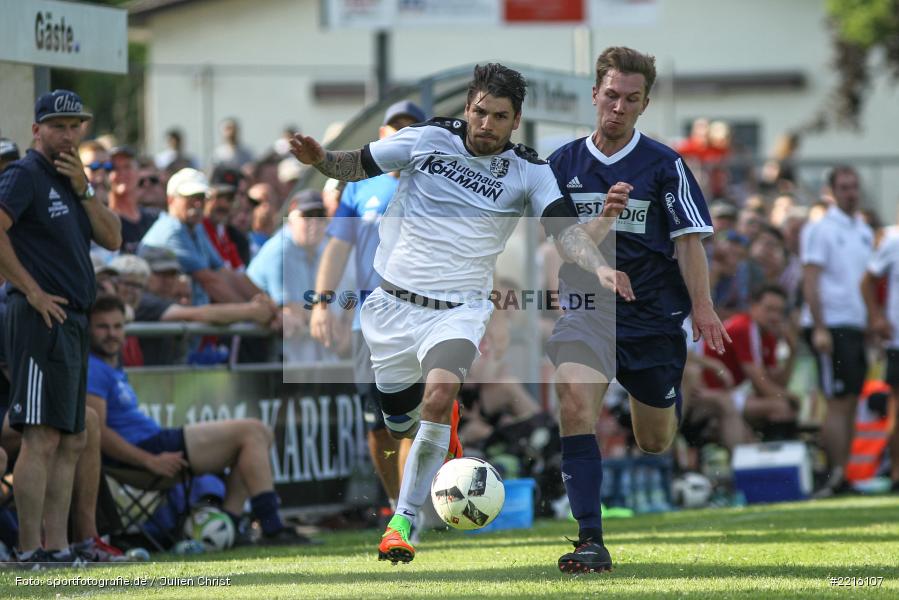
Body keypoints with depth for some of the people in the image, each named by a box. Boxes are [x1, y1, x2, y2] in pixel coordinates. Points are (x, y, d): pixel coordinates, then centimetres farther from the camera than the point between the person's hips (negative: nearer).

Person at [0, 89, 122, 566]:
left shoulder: (71, 182, 19)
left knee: (71, 443, 10)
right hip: (41, 319, -10)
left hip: (73, 322, 10)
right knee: (42, 438, -13)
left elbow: (113, 239, 12)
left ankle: (57, 548, 12)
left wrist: (83, 188, 0)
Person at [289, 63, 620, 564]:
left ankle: (405, 519, -19)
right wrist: (320, 159, -13)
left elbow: (566, 227, -15)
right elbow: (359, 165, 8)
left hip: (458, 310, -2)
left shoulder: (529, 171, -4)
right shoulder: (428, 139, -2)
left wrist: (600, 267, -35)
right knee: (400, 421, 10)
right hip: (393, 302, 2)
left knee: (438, 396, -29)